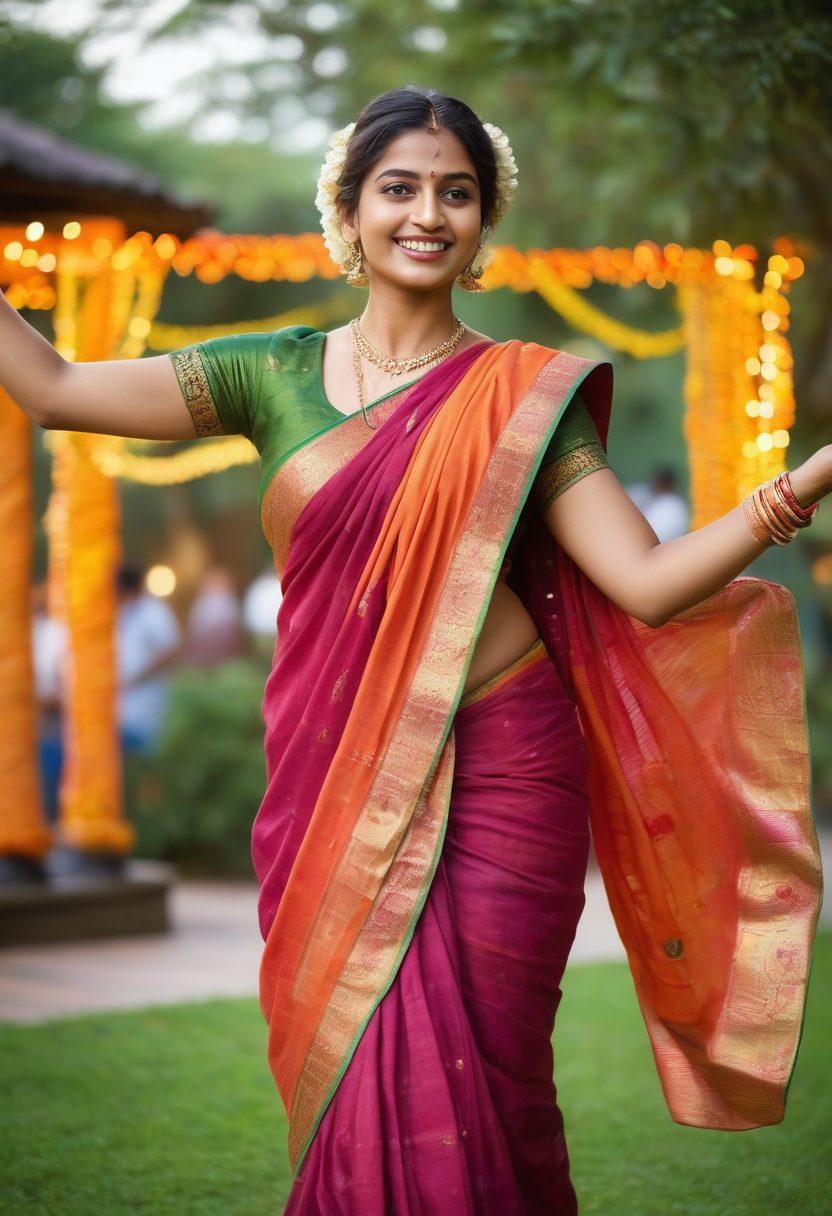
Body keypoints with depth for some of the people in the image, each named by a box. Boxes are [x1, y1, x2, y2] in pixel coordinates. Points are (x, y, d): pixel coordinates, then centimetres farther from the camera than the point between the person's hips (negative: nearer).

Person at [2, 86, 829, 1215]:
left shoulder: (523, 396, 1)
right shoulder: (275, 374, 7)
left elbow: (650, 583, -8)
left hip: (495, 776, -2)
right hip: (329, 784, 2)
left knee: (461, 1096, -1)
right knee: (353, 1086, 7)